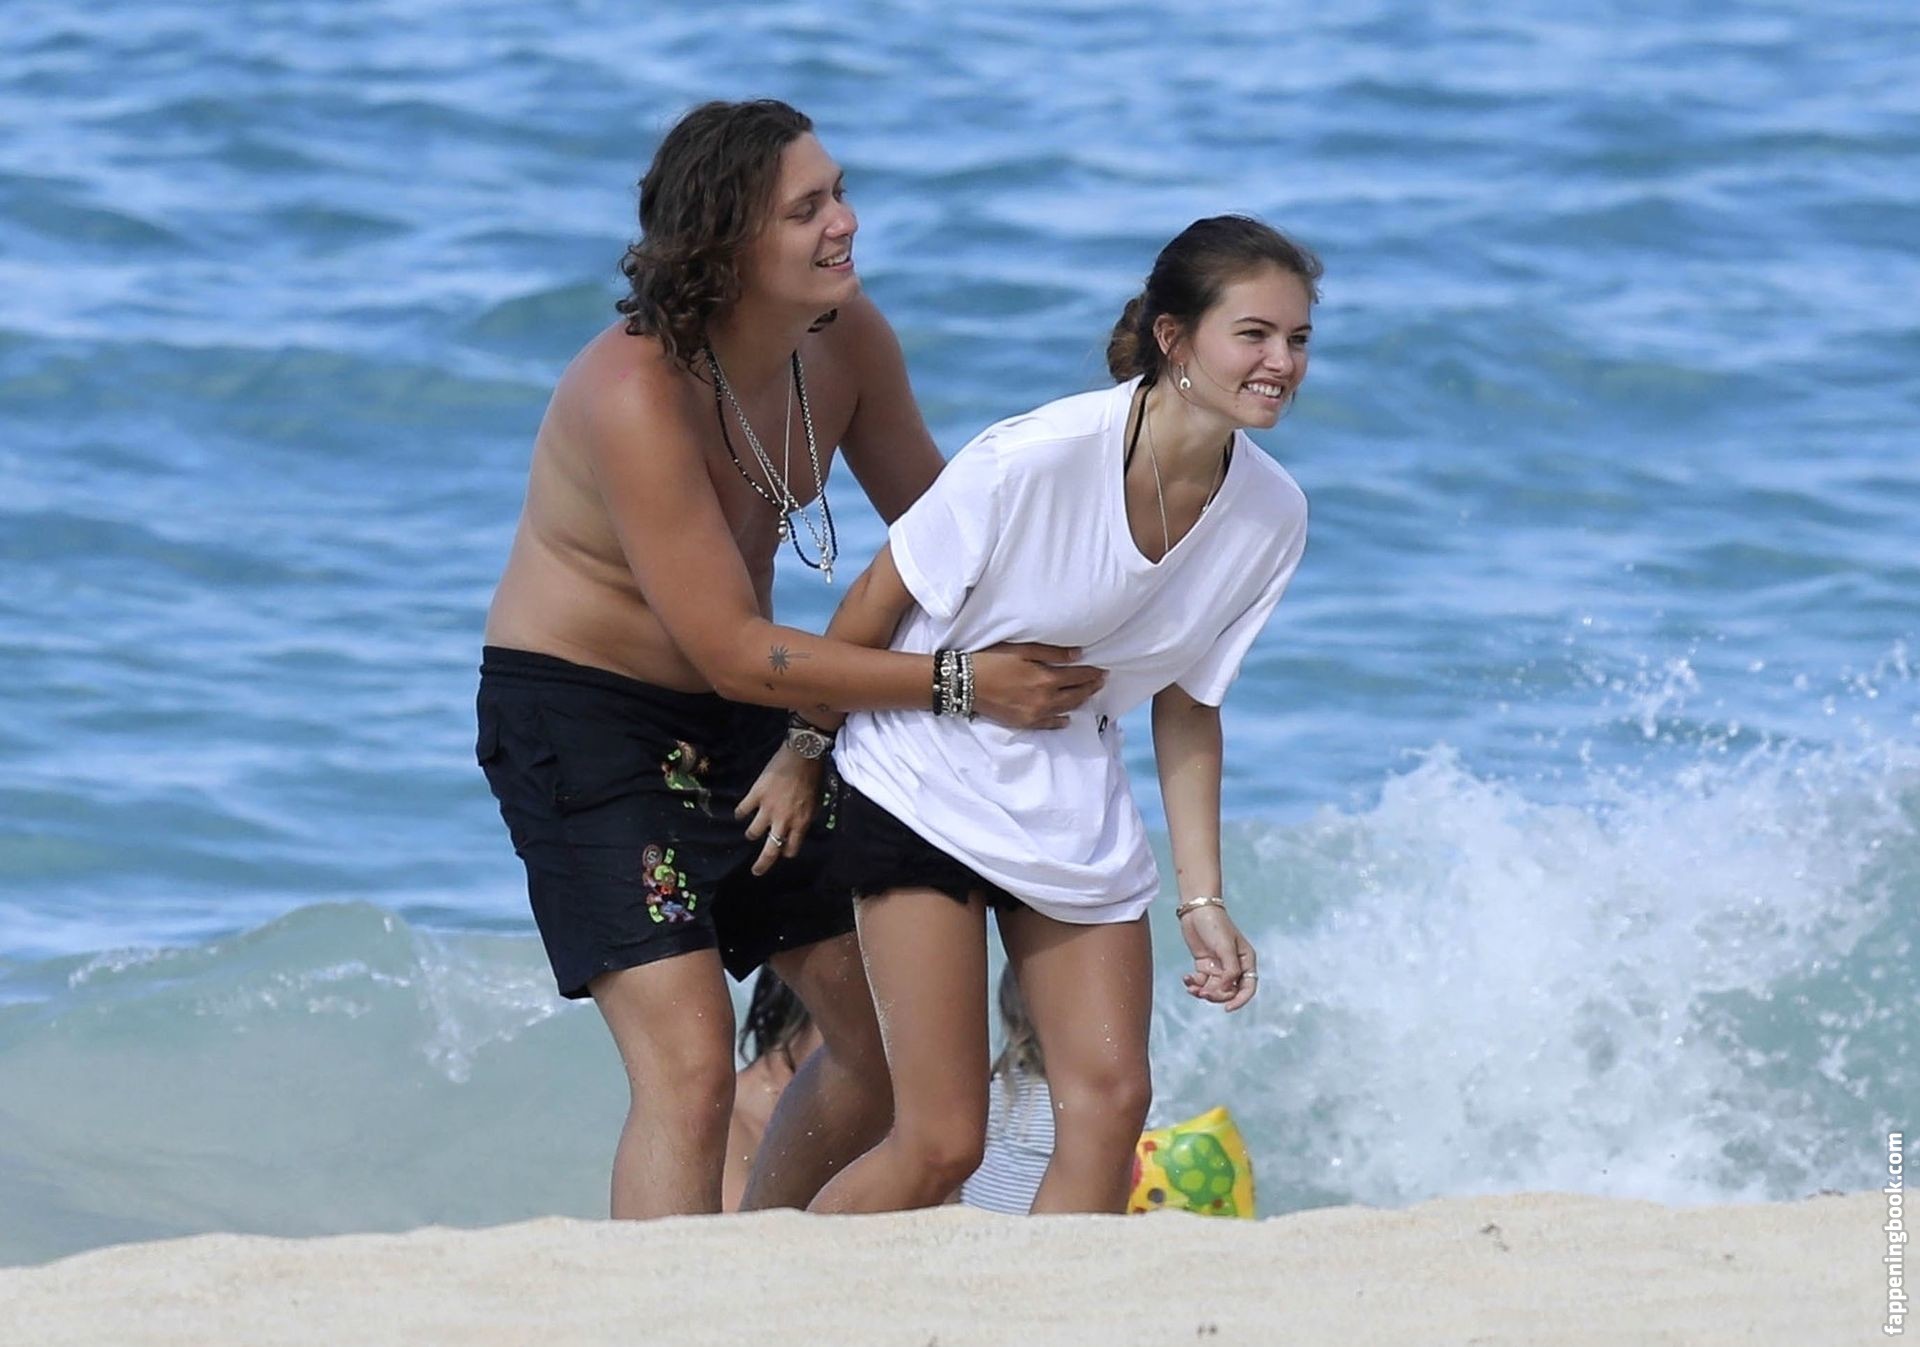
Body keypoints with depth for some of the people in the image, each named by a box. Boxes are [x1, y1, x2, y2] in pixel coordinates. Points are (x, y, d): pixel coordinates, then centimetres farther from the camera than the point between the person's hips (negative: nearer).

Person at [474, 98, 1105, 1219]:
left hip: (740, 723, 8)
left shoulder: (846, 339, -8)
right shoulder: (636, 396, -29)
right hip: (582, 714, -8)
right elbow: (735, 653, -29)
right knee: (689, 1062, -20)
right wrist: (960, 683, -31)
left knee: (890, 1025, 10)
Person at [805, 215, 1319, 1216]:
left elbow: (1187, 704, 5)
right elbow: (879, 602, -11)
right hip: (932, 790, -5)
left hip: (1077, 813, 5)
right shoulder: (1035, 459, -25)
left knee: (1110, 1099, -6)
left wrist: (1201, 899, 3)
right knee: (941, 1142, -8)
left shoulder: (1271, 515, -8)